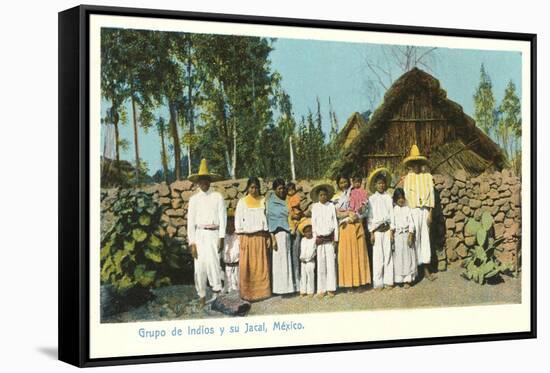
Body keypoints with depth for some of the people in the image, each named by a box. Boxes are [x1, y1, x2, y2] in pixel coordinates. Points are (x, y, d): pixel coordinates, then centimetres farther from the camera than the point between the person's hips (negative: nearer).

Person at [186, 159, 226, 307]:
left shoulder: (217, 197, 4)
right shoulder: (194, 199, 8)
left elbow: (222, 218, 3)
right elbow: (190, 221, 6)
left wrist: (221, 238, -5)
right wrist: (192, 243, 0)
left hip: (213, 234, -2)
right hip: (199, 234, 2)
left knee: (212, 261, -19)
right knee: (199, 265, 0)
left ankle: (217, 291, -9)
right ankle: (201, 295, 11)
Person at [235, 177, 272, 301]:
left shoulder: (263, 201, 8)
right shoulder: (242, 202, 4)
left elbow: (267, 218, 9)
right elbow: (238, 221, 3)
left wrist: (268, 236, 3)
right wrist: (240, 238, -2)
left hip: (260, 237, 1)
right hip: (246, 237, -1)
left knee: (261, 265, 1)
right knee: (247, 266, -2)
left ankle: (261, 291, 7)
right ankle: (247, 292, 4)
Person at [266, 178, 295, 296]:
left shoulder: (283, 201, 16)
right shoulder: (271, 202, -5)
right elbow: (269, 220, -9)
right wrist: (272, 238, -15)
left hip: (286, 233, 7)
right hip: (277, 234, -7)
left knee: (286, 260, 6)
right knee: (278, 260, -6)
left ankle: (285, 286, 10)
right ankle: (278, 287, -4)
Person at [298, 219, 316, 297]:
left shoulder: (314, 240, -2)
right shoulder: (303, 240, 11)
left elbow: (314, 250, -6)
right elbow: (301, 250, 13)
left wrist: (309, 257, -10)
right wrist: (301, 257, 3)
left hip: (310, 261, -4)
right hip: (303, 261, 5)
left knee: (310, 275, -6)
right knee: (303, 276, 5)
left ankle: (310, 291, -3)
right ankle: (303, 291, 9)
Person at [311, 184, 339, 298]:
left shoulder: (331, 206, 3)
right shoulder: (315, 207, 4)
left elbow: (335, 223, 5)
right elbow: (313, 224, 7)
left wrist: (336, 239, 1)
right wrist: (315, 238, 1)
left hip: (330, 238, 0)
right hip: (320, 239, 0)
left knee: (331, 262, -2)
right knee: (321, 263, 0)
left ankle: (330, 288, 2)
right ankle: (321, 289, 4)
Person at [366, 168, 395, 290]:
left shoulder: (388, 197, 7)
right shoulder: (372, 199, 2)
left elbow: (391, 213, 6)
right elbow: (369, 216, 2)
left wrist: (392, 230, 0)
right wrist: (371, 232, -3)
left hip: (387, 229, 2)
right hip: (377, 230, -2)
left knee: (388, 255, 1)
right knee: (378, 256, -2)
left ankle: (388, 281, 7)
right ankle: (378, 282, 2)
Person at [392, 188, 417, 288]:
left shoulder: (407, 209, 3)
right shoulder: (394, 209, 3)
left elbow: (411, 222, 0)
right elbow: (392, 223, 1)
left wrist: (410, 236, -8)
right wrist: (392, 235, -7)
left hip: (406, 234, 0)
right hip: (397, 235, 0)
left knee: (407, 257, 1)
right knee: (398, 257, 2)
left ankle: (407, 280, 5)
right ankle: (398, 279, 7)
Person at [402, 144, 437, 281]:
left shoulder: (427, 177, 7)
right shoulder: (408, 178, 5)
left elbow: (431, 194, 6)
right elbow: (405, 196, 2)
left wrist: (430, 213, -1)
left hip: (425, 210, 2)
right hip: (413, 210, -2)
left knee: (425, 238, 3)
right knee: (414, 238, -4)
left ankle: (426, 270, 5)